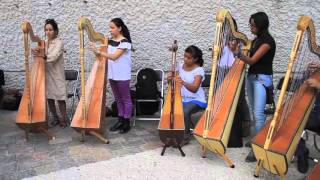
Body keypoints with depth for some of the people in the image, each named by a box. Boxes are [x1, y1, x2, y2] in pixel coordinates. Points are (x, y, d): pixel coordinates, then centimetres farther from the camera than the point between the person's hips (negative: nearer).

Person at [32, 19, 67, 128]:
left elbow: (54, 57, -22)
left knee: (60, 97, -2)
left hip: (57, 74, -6)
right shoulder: (44, 42, 10)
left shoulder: (59, 42, -9)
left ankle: (63, 119, 9)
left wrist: (42, 55, -38)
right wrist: (37, 52, -17)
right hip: (46, 73, 6)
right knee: (49, 97, 9)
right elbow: (42, 55, 5)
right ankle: (55, 118, 22)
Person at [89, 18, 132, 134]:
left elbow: (114, 57, -22)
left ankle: (127, 123, 12)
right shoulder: (110, 41, 10)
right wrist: (96, 52, -9)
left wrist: (99, 52, -27)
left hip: (122, 76, -7)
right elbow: (106, 56, 9)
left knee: (126, 99, 4)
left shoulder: (125, 42, -13)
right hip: (112, 75, 7)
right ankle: (120, 120, 26)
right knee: (118, 99, 15)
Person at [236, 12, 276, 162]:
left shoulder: (268, 41, -12)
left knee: (258, 114, -12)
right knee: (254, 111, 12)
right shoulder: (256, 40, 13)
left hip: (262, 79, -8)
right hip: (251, 76, 9)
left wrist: (238, 53, -35)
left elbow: (252, 60, -20)